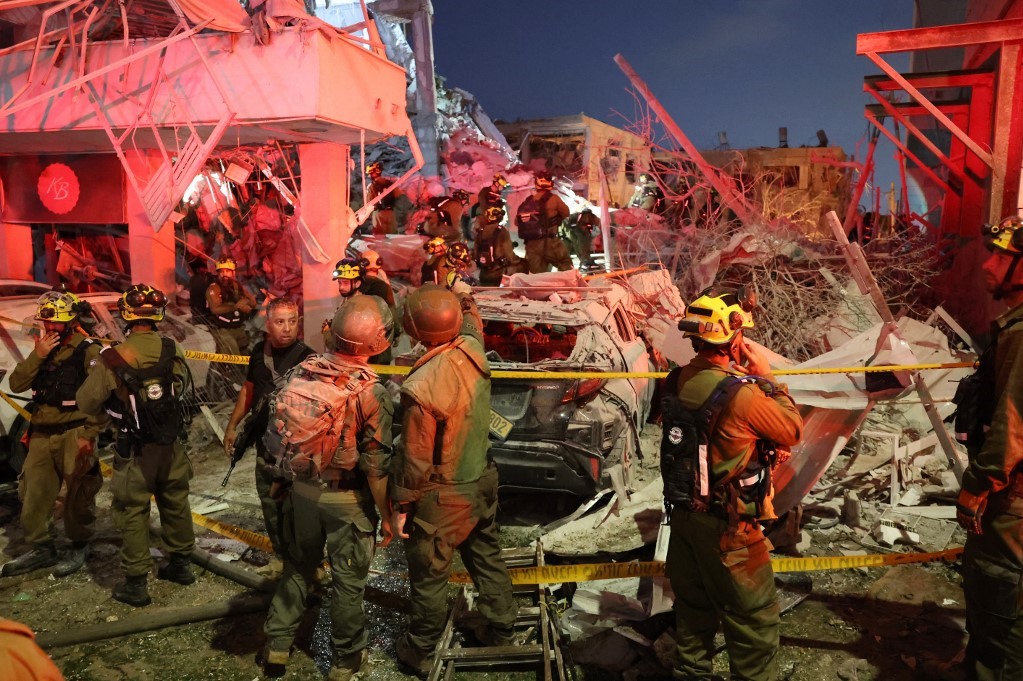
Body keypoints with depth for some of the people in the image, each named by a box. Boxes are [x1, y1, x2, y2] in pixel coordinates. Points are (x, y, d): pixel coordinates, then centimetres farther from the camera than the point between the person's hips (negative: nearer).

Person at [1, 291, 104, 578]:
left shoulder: (89, 351, -9)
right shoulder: (43, 349, 13)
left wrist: (89, 435, -17)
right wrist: (37, 356, -11)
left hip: (74, 435, -6)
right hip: (41, 435, 6)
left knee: (78, 497, 3)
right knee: (33, 495, 9)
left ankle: (78, 548, 19)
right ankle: (41, 548, 23)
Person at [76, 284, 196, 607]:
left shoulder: (112, 359, -19)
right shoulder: (173, 352, -9)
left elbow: (86, 402, -9)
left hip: (134, 450, -3)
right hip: (171, 445, 3)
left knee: (133, 513, 9)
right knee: (176, 503, 19)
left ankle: (135, 583, 17)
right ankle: (180, 564, 34)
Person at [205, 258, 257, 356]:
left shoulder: (237, 285, 9)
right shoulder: (213, 288, -8)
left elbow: (253, 303, 7)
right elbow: (215, 309, -23)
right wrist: (236, 305, -16)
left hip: (239, 327, 6)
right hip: (221, 329, -6)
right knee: (232, 354, -19)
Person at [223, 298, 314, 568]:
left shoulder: (307, 358, -18)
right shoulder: (260, 352, 2)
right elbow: (249, 389, 15)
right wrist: (232, 425, 16)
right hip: (265, 443, 7)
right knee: (271, 505, 18)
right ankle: (282, 557, 35)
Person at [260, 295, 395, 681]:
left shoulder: (301, 372, -9)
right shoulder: (372, 392, -23)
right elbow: (376, 466, -19)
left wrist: (286, 477, 20)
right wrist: (386, 515, -6)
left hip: (303, 487, 5)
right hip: (347, 498, -4)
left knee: (299, 565, 25)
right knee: (348, 579, 14)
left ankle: (278, 644, 37)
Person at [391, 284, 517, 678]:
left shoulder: (422, 387, -31)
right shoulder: (473, 349, -13)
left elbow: (415, 458, -21)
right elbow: (470, 322, 15)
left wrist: (401, 505, -6)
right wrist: (462, 297, 32)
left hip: (442, 496, -6)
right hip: (483, 479, 7)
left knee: (429, 575, 14)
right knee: (487, 557, 23)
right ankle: (501, 633, 41)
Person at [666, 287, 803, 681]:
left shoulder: (680, 381, -5)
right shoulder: (742, 395, -25)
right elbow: (793, 431, -10)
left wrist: (740, 371, 4)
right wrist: (766, 377, -4)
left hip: (685, 513, 7)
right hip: (727, 528, -7)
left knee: (694, 605, 23)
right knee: (755, 617, 11)